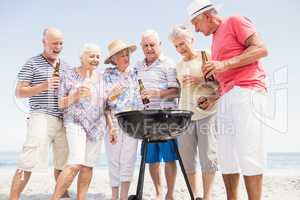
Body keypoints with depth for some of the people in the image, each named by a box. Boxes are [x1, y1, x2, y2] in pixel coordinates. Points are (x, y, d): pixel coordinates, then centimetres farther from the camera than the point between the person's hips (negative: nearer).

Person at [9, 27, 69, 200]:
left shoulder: (65, 66, 18)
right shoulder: (32, 64, 1)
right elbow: (19, 92, -3)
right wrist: (44, 86, -14)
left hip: (63, 120, 6)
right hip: (42, 118, -6)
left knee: (63, 161, 11)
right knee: (29, 161, -11)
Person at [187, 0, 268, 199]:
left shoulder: (235, 21, 4)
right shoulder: (216, 40, 26)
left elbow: (261, 49, -8)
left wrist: (225, 64, -16)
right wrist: (214, 97, 16)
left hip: (247, 92, -8)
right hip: (227, 98, 8)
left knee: (247, 154, -12)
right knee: (226, 157, 6)